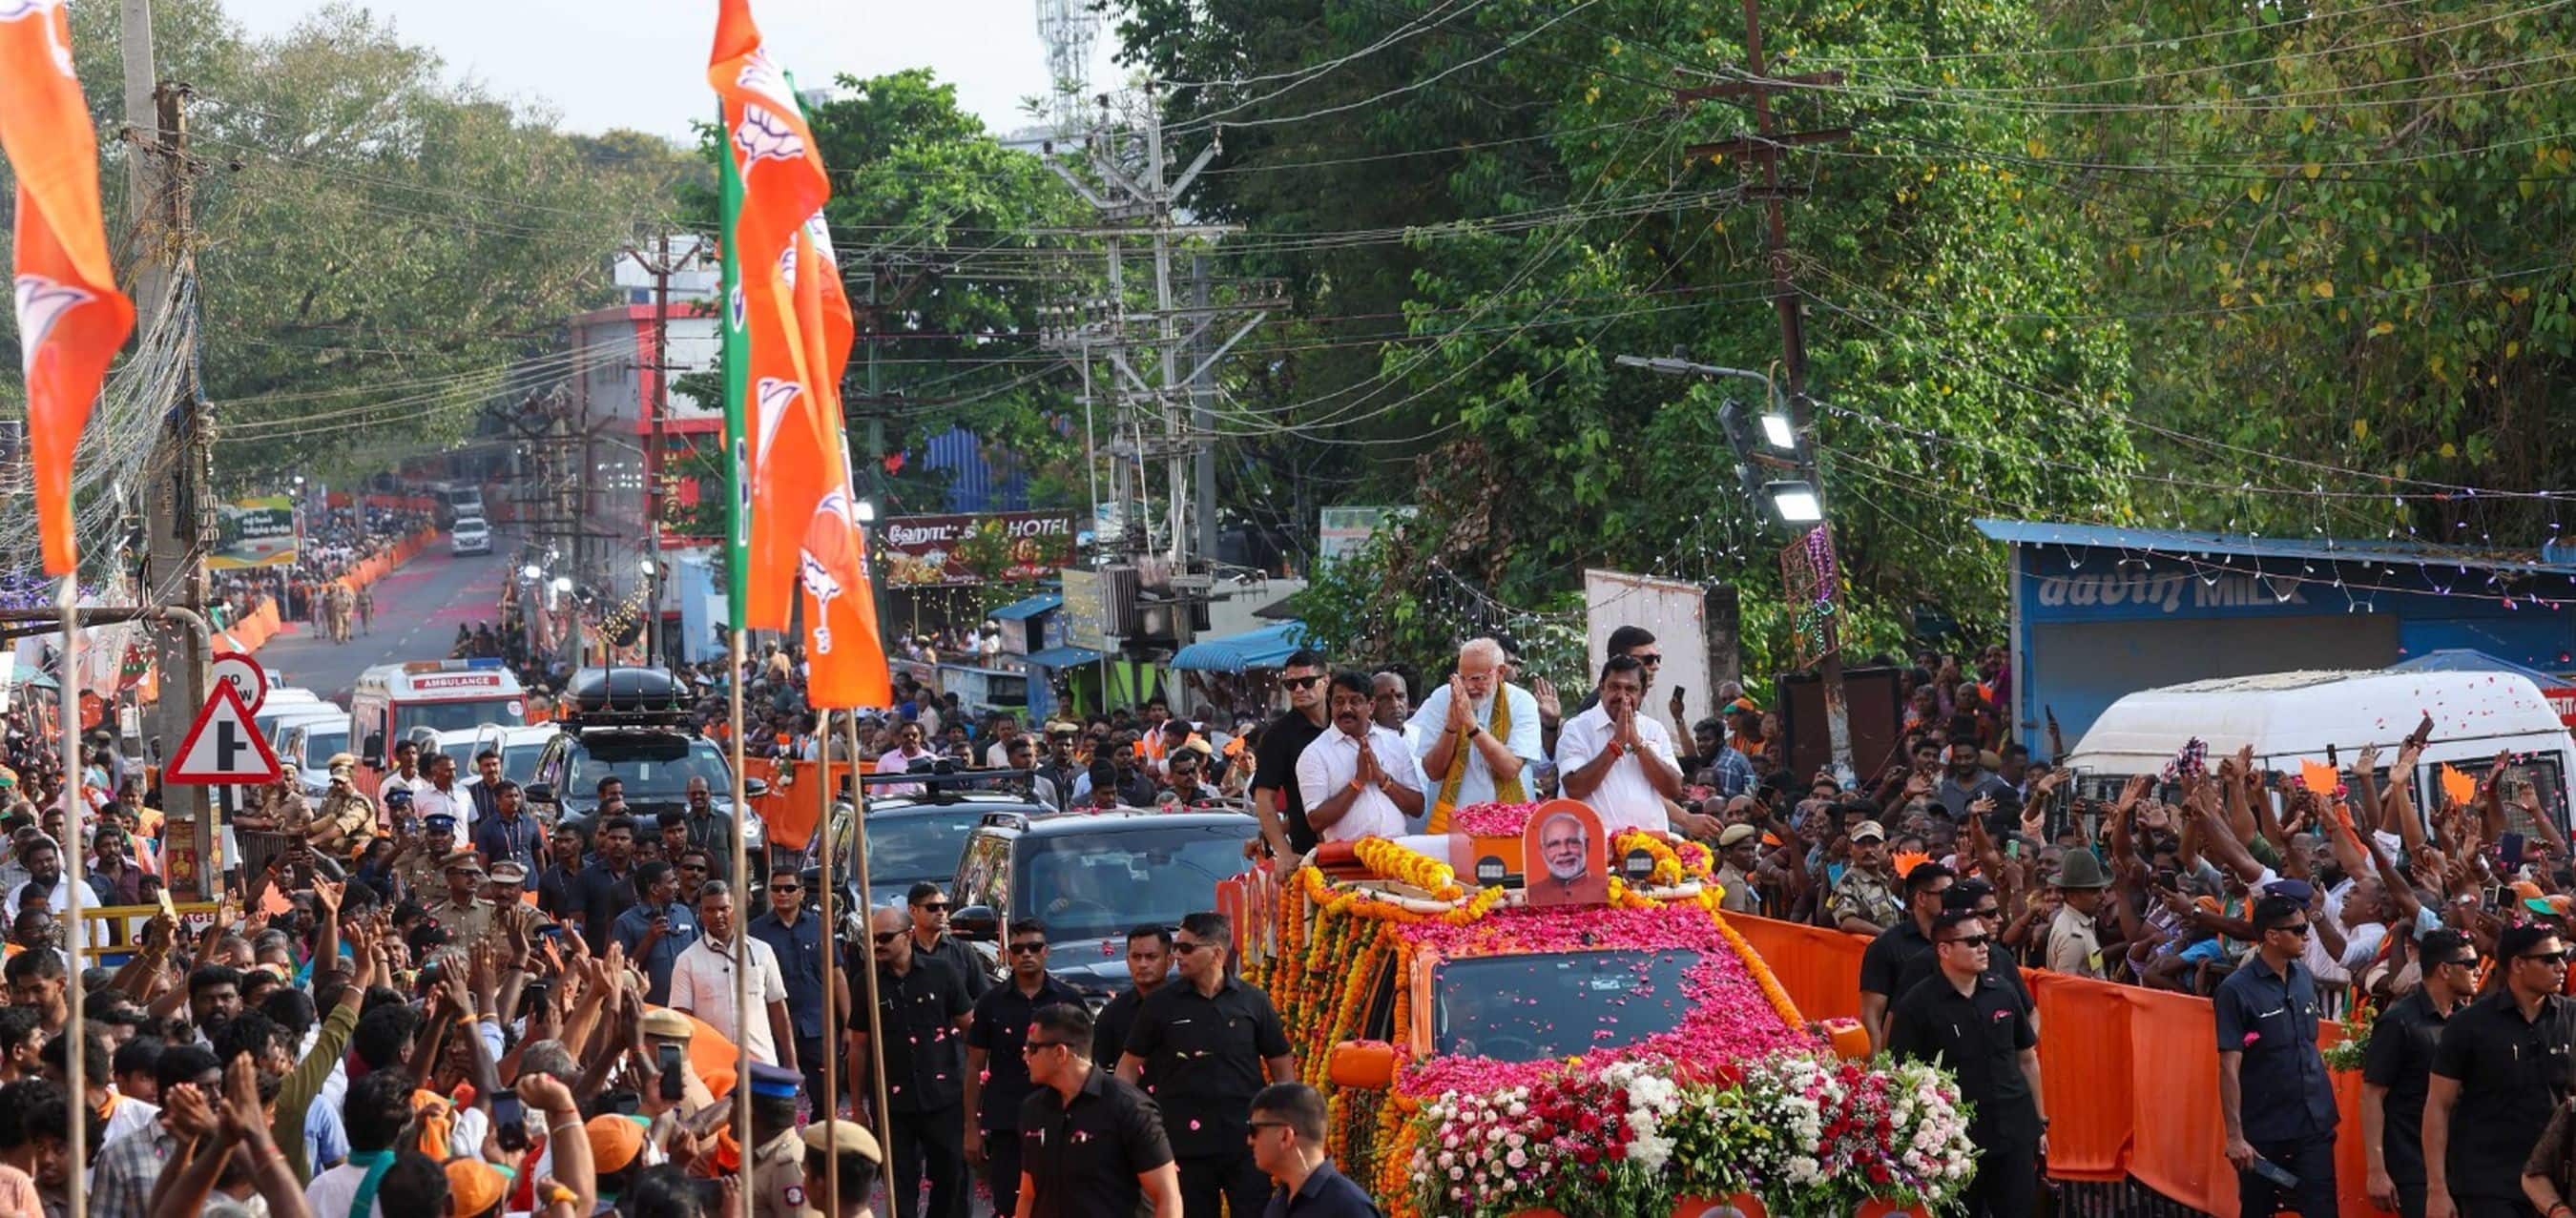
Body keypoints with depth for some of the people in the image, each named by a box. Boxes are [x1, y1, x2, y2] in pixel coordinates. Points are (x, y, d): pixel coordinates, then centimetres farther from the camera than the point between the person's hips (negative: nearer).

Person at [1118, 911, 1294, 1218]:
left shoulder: (1252, 1001, 1)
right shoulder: (1161, 1004, 1)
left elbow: (1281, 1066, 7)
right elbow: (1130, 1064, 7)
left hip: (1246, 1140, -1)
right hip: (1186, 1142, 1)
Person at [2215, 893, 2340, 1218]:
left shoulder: (2303, 977, 7)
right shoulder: (2236, 991, -11)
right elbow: (2229, 1068, -13)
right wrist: (2235, 1135, -17)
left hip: (2313, 1126, 4)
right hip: (2262, 1132, -4)